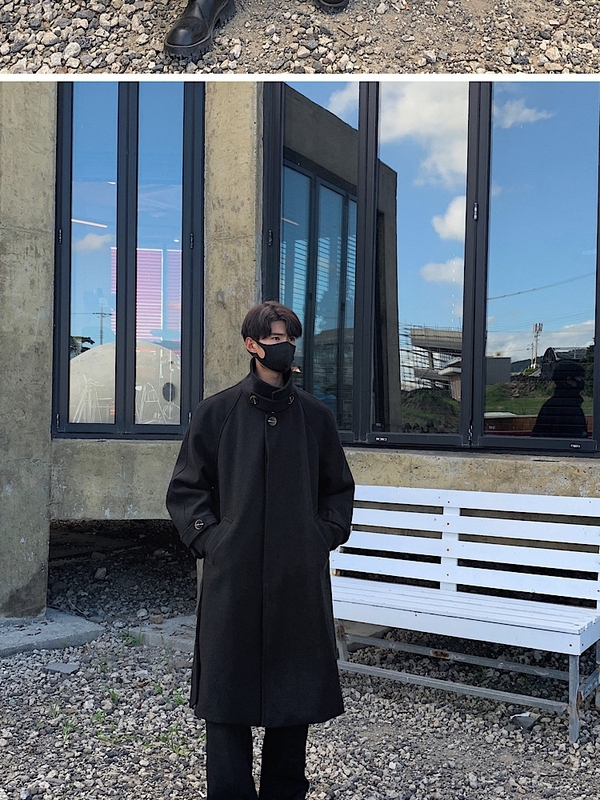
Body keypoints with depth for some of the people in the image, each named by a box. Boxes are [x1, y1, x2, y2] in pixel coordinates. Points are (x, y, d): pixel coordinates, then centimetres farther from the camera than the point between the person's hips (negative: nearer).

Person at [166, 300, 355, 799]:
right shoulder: (217, 412, 2)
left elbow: (339, 490, 16)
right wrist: (208, 540, -5)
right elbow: (186, 489, 6)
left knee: (297, 691, 9)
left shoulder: (315, 415, 7)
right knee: (227, 692, 3)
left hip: (300, 579, 2)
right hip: (233, 576, -2)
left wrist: (325, 536, 4)